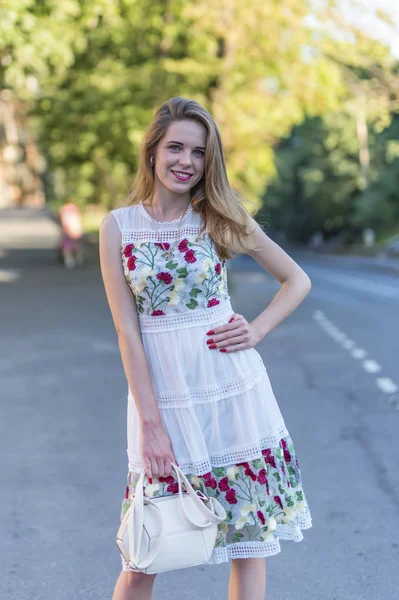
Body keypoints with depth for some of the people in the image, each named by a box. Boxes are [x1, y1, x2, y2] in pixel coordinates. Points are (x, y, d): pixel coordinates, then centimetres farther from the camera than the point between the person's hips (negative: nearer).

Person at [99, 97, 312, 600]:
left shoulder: (219, 218, 1)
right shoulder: (118, 226, -2)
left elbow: (298, 280, 10)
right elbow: (127, 332, -4)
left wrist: (257, 331, -5)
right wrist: (150, 424, -8)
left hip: (233, 392, 1)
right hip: (160, 394, -1)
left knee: (250, 538, 8)